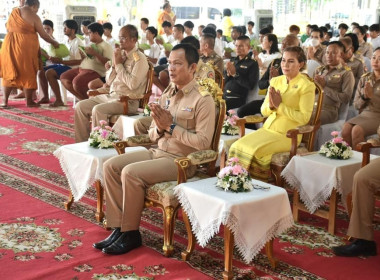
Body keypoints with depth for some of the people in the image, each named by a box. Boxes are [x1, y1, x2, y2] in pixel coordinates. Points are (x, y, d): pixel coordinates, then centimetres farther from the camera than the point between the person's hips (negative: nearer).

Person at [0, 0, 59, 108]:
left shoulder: (13, 12, 10)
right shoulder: (34, 17, -7)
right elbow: (43, 35, -2)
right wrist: (54, 42, 13)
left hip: (10, 44, 5)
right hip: (26, 46, -5)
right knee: (28, 73, 5)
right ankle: (29, 101, 8)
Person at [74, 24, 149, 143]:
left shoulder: (139, 59, -8)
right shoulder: (121, 54, 14)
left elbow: (133, 84, -22)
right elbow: (108, 81, 17)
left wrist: (119, 64, -12)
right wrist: (114, 65, -1)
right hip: (110, 95, 8)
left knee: (98, 110, -30)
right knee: (80, 106, -3)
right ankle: (82, 143, 3)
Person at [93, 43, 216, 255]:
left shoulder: (203, 99, -12)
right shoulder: (167, 95, 12)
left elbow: (203, 142, -20)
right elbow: (152, 135, 14)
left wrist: (171, 126, -18)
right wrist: (160, 128, -10)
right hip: (158, 152, 8)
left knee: (131, 173, -25)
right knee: (111, 166, -7)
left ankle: (131, 234, -8)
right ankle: (119, 228, -4)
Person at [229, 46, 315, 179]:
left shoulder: (306, 86, -6)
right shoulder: (275, 81, 13)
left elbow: (304, 118, -13)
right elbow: (263, 111, 14)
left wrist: (280, 105, -14)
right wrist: (271, 105, -9)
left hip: (287, 135, -6)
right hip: (267, 128, 6)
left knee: (253, 151, -27)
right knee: (237, 146, -17)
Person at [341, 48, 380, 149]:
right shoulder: (364, 78, 12)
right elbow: (356, 105, 13)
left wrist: (371, 95, -17)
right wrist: (364, 97, -6)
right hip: (364, 114, 4)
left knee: (357, 130, -29)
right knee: (346, 128, -24)